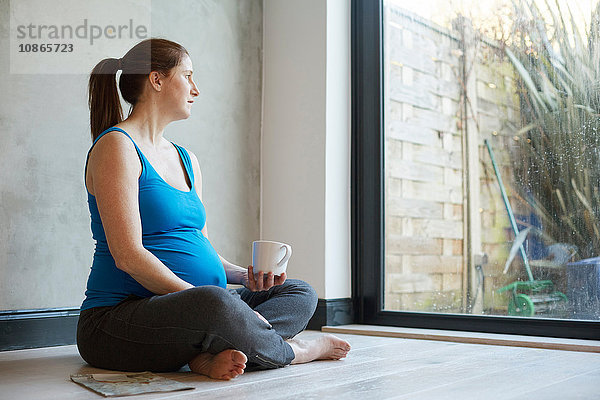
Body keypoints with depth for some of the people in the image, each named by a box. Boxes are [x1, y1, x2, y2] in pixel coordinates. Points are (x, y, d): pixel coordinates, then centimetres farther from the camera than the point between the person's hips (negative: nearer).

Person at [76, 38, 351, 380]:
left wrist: (246, 276, -1)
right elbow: (128, 255, -18)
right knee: (215, 302, -38)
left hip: (190, 309, 9)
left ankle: (213, 354, -24)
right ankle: (292, 351, -7)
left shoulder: (187, 160, 18)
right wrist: (201, 299, -21)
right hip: (117, 320, -9)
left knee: (300, 294, 3)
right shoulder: (117, 146, -8)